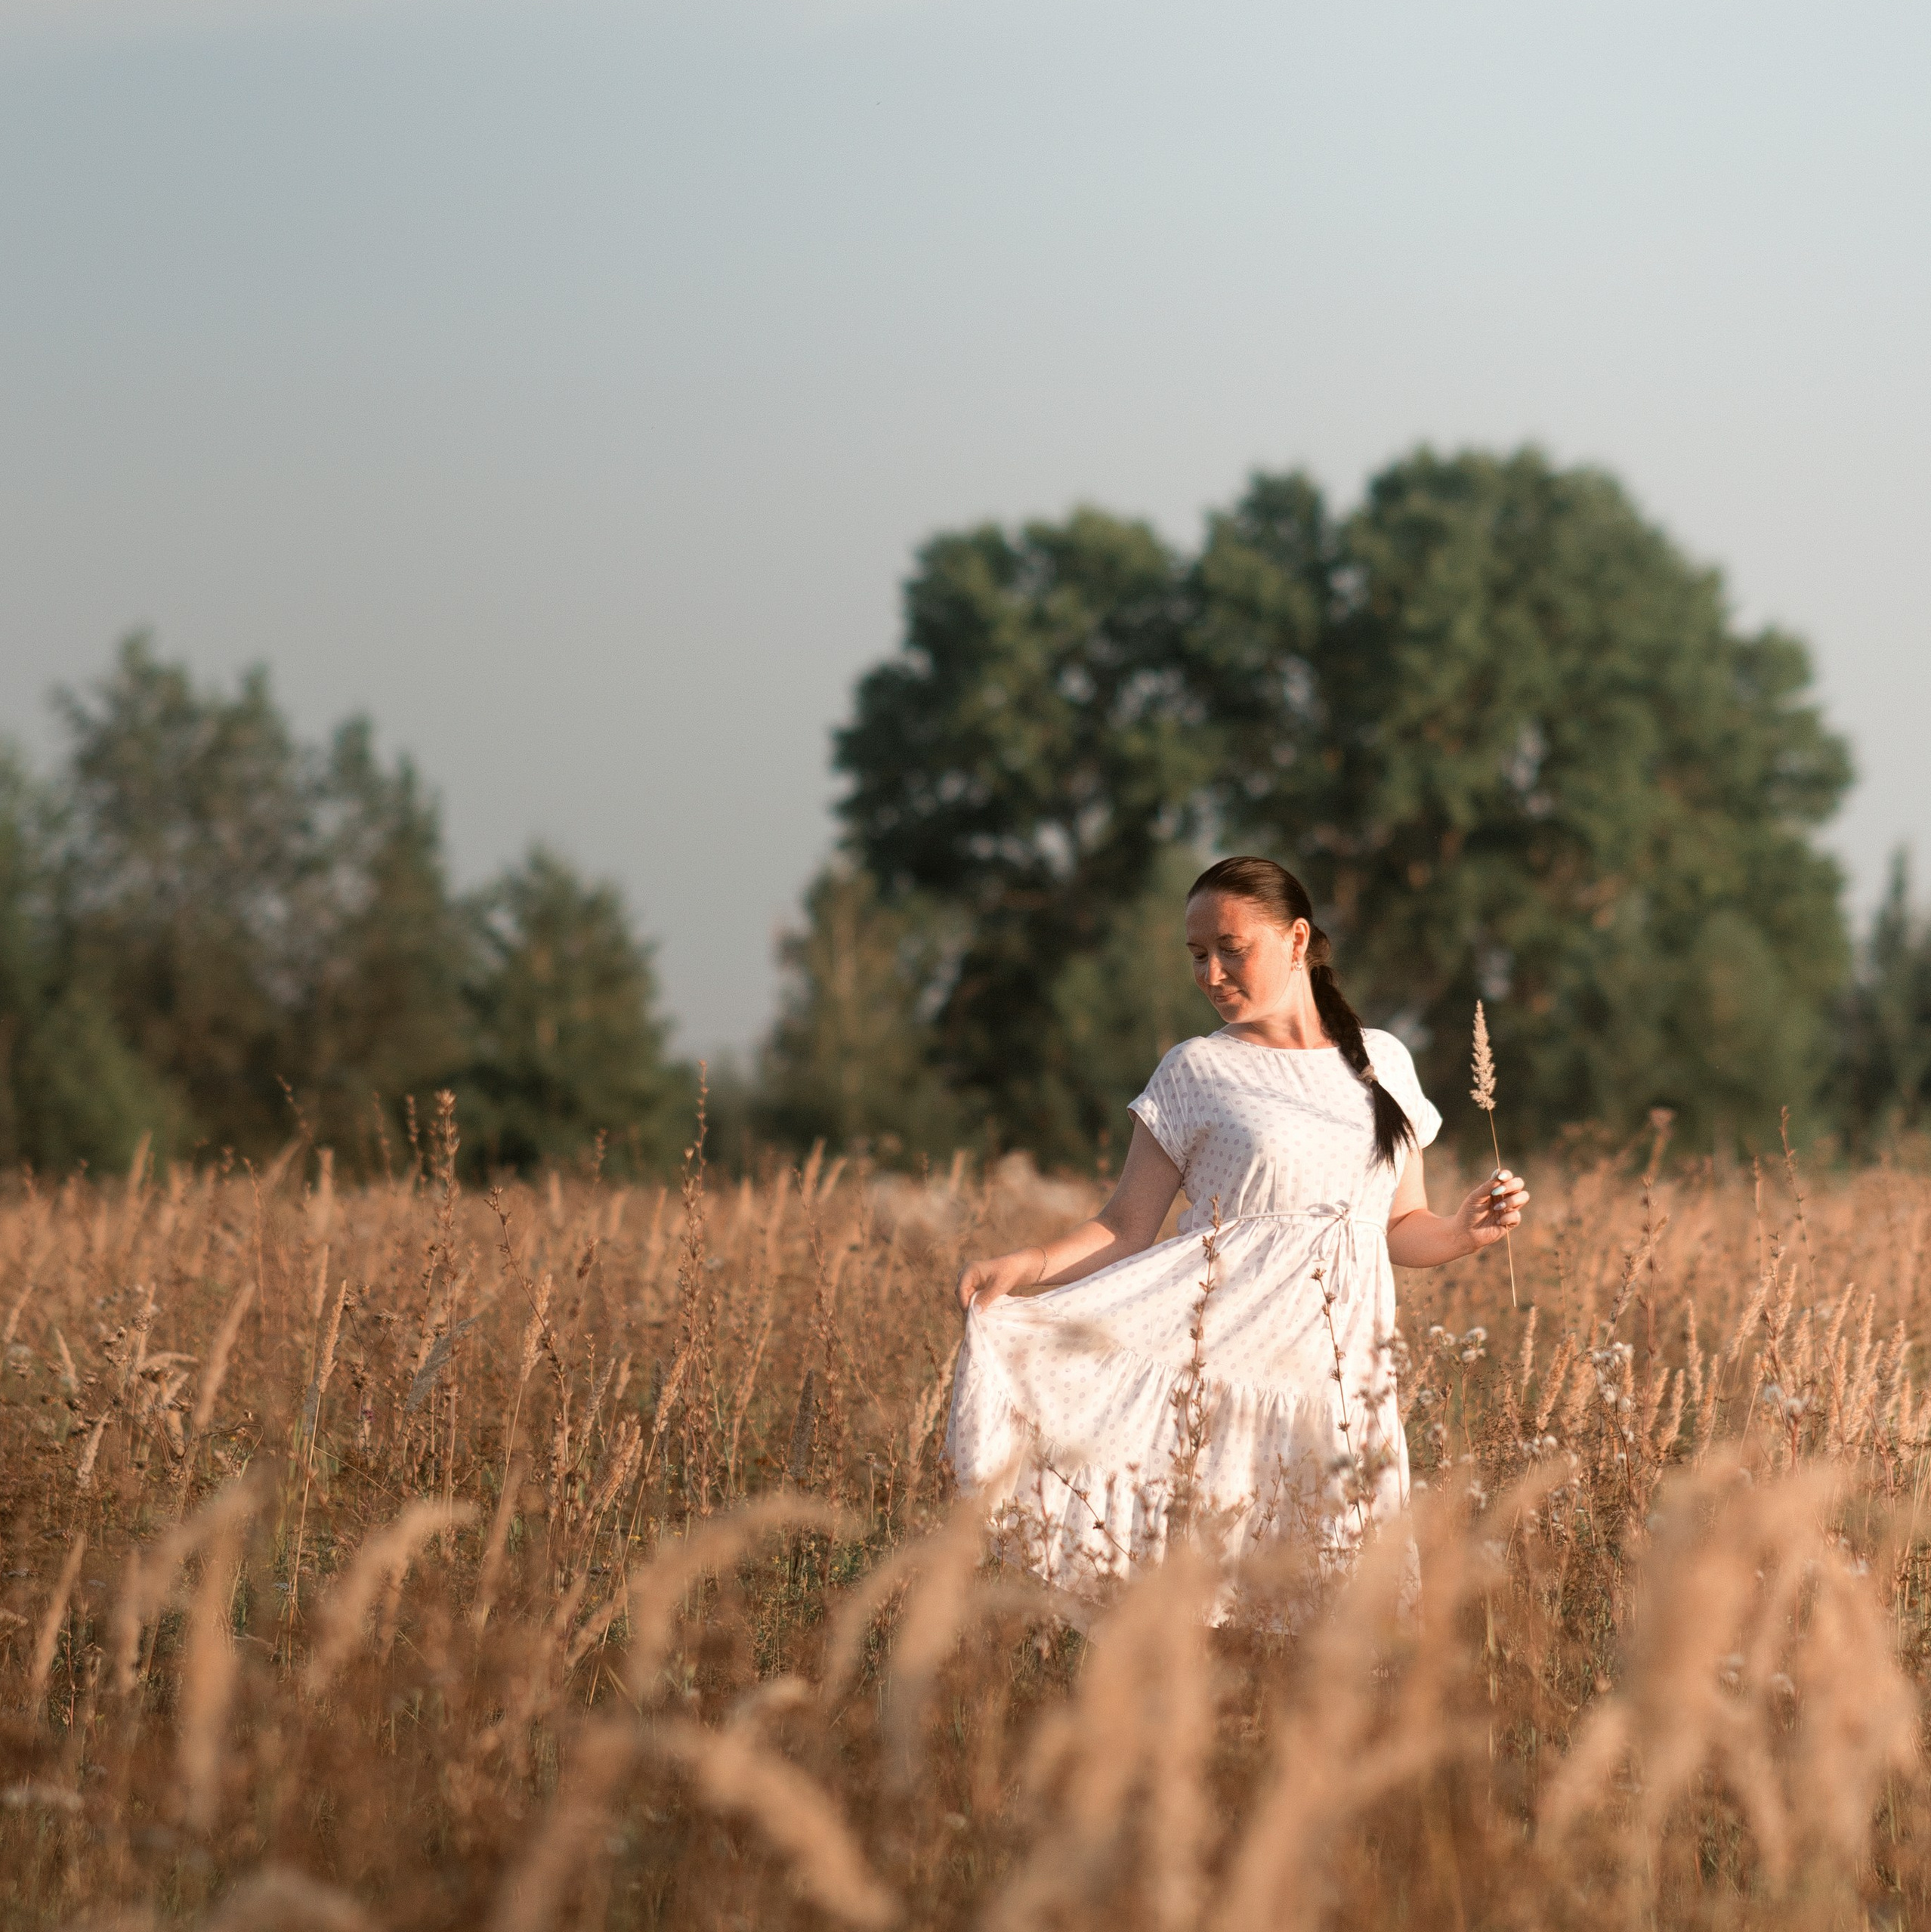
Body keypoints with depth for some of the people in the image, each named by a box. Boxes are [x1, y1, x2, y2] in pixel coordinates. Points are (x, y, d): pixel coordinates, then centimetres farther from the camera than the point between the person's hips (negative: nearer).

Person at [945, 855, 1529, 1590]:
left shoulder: (1381, 1061, 13)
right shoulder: (1196, 1071, 4)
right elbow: (1126, 1230, 0)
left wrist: (1466, 1231, -2)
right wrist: (1023, 1267, -17)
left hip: (1343, 1365, 3)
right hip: (1225, 1357, -3)